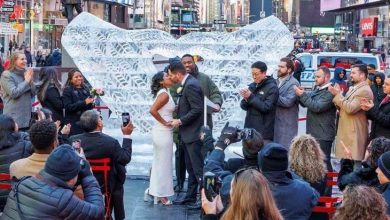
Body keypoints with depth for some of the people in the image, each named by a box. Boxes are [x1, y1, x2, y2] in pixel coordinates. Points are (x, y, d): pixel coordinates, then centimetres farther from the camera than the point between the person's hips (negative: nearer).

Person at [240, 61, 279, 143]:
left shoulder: (272, 88, -7)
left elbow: (266, 107, -16)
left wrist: (250, 97, -18)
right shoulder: (252, 86, 11)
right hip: (249, 129, 6)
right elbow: (244, 106, 10)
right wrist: (246, 99, -12)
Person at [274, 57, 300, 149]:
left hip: (287, 124, -7)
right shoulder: (276, 81, 14)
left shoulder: (293, 84, -11)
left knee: (286, 148, -5)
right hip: (275, 121, 7)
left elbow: (288, 102, -21)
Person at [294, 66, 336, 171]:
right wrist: (301, 94, -5)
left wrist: (303, 95, -20)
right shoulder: (316, 89, 14)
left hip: (323, 136, -9)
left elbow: (317, 107, -23)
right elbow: (306, 103, 15)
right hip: (313, 133, 9)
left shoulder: (330, 92, -15)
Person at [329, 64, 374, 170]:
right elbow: (343, 106, 15)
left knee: (354, 167, -8)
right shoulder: (352, 89, 17)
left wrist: (338, 94, -14)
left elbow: (350, 108, -23)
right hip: (346, 133, 10)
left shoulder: (365, 91, -14)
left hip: (355, 135, -10)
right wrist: (337, 94, -1)